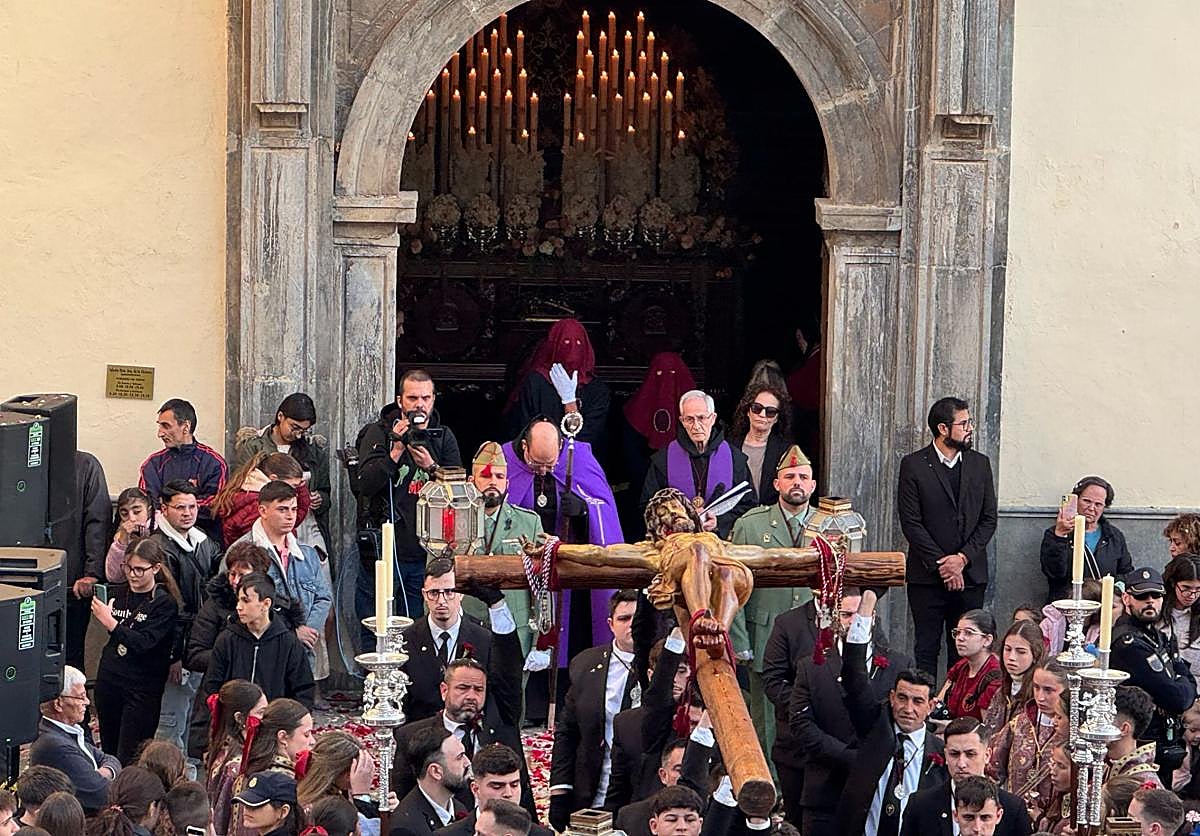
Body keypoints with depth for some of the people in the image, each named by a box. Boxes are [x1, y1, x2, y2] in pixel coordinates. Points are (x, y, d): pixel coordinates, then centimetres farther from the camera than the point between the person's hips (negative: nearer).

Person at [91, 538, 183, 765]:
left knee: (128, 761, -9)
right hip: (108, 679, 5)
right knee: (108, 752, 10)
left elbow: (144, 643, -19)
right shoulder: (115, 593, 9)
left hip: (142, 688, -5)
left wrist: (111, 623, -24)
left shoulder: (165, 604, -6)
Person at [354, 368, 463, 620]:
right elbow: (364, 484, -12)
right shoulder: (378, 434, 1)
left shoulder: (444, 438, 10)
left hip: (425, 551, 3)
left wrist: (431, 467, -16)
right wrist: (396, 452, -21)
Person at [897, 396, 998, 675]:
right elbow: (910, 523, -6)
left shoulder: (980, 464, 10)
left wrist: (963, 558, -7)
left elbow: (989, 519, 7)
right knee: (926, 651, -1)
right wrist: (941, 564, -11)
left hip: (970, 574, 3)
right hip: (927, 576, -3)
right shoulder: (914, 465, -2)